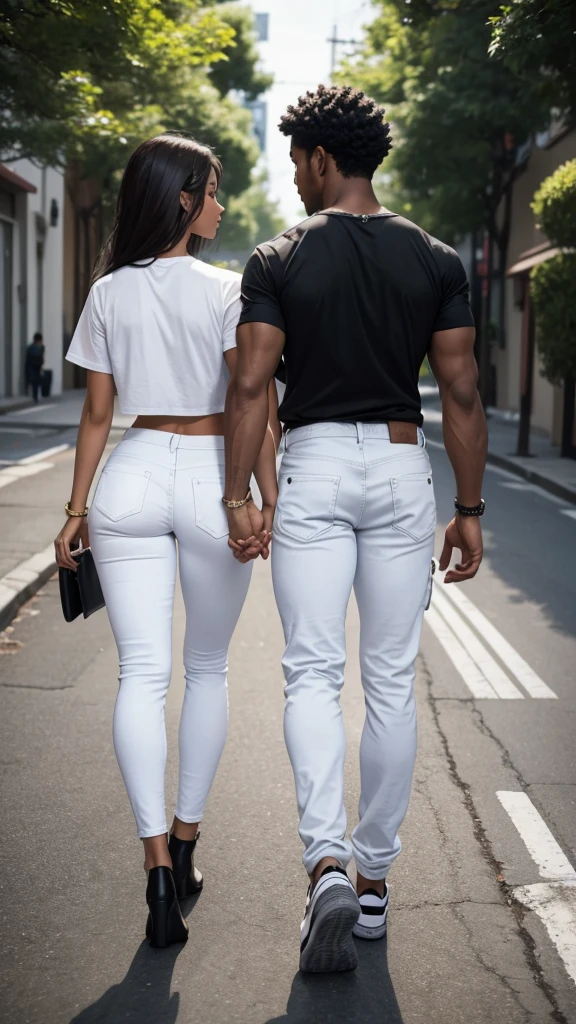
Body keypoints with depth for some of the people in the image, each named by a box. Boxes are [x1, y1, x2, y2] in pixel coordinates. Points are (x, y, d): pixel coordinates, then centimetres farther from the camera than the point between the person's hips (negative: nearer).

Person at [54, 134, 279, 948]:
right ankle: (185, 842, 22)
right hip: (210, 480, -2)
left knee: (143, 673, -1)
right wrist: (269, 501, -9)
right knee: (207, 669, 14)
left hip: (134, 477, 2)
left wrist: (78, 507, 12)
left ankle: (158, 860, -12)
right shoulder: (225, 290, -5)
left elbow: (96, 412, 7)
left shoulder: (109, 294, 5)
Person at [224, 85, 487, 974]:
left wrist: (237, 500, -7)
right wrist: (469, 511, 4)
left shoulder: (277, 262, -3)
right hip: (402, 469, 2)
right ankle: (374, 877, 18)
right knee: (391, 681, 9)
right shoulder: (436, 262, 2)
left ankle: (327, 864, -18)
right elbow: (461, 396, -1)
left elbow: (251, 386, -10)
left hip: (313, 471, -2)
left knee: (313, 673, 1)